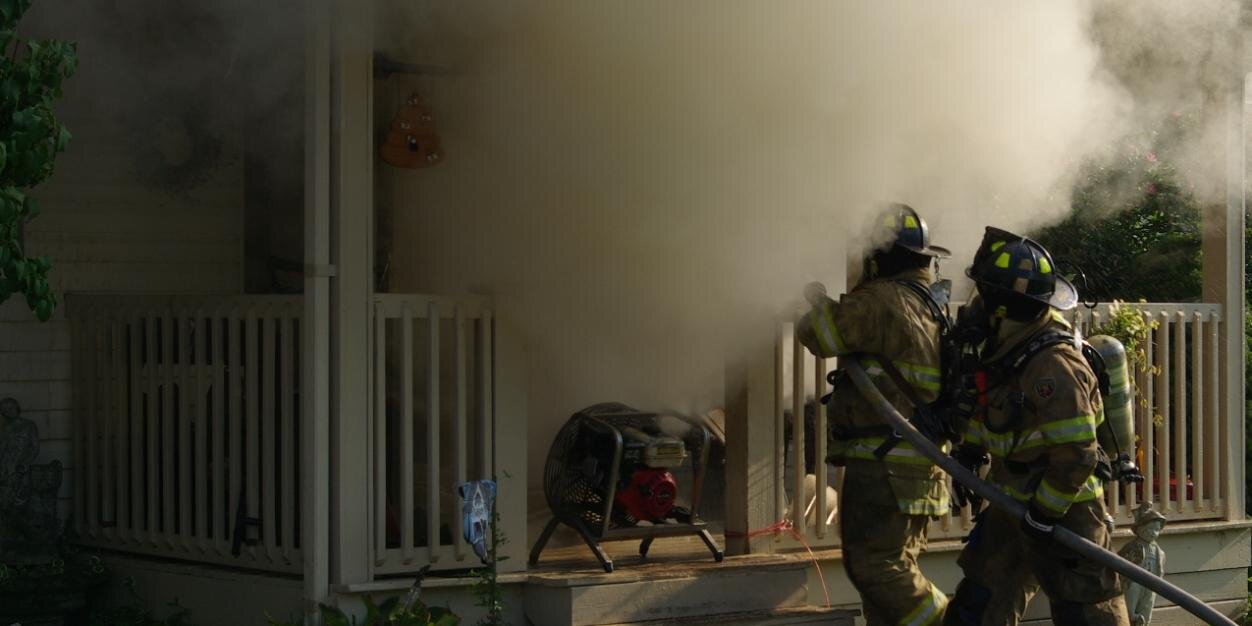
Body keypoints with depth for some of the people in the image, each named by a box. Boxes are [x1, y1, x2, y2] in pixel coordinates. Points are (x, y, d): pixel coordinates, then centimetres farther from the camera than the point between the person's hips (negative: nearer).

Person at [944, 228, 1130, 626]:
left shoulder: (1053, 368, -28)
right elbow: (992, 404, 23)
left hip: (1062, 513, -10)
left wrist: (1044, 514, -21)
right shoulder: (1011, 349, 2)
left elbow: (1077, 456, -29)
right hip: (1013, 504, 10)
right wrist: (968, 451, 20)